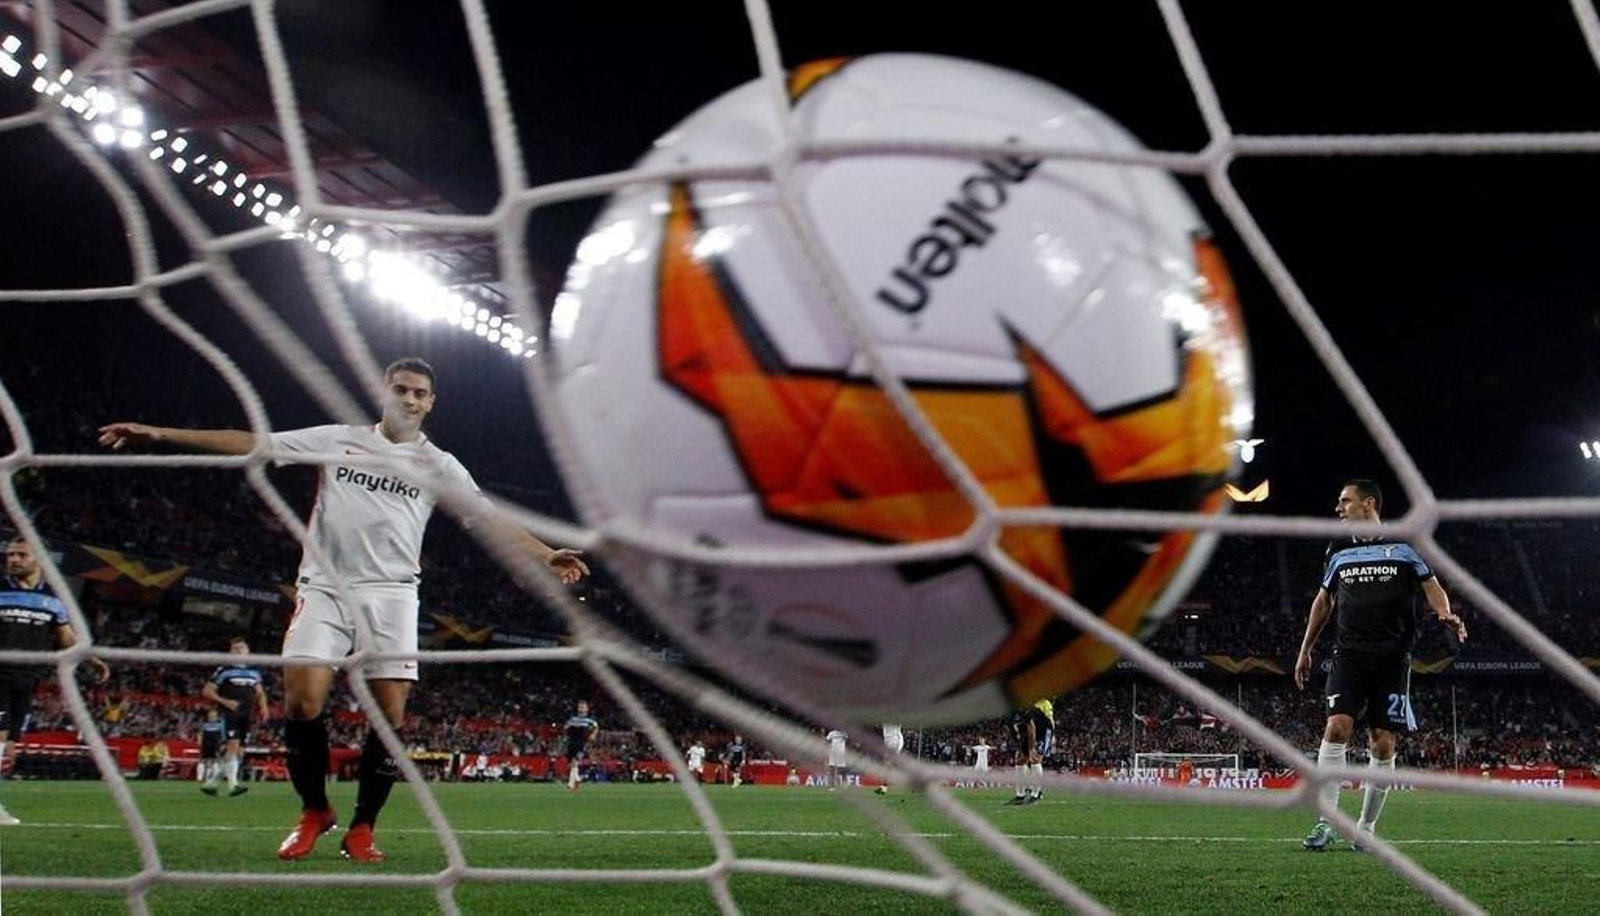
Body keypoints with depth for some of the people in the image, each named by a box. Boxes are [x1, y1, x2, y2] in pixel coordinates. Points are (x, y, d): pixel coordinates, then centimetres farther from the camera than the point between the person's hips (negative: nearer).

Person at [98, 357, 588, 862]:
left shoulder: (438, 465, 9)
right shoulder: (338, 440, 10)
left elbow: (491, 518, 1)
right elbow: (254, 443, 6)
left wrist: (546, 555, -15)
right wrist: (161, 433, 0)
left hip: (391, 595, 0)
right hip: (324, 588, 0)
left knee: (390, 713, -9)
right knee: (303, 699, -14)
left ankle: (361, 828, 6)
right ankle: (314, 811, 8)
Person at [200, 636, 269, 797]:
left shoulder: (254, 672, 13)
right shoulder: (224, 670, -2)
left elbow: (260, 693, 25)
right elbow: (207, 691, -1)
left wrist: (263, 706, 4)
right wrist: (225, 701, -15)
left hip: (245, 716, 6)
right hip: (229, 715, -6)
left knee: (239, 753, 4)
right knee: (233, 744, -22)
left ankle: (210, 782, 18)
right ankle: (233, 785, -25)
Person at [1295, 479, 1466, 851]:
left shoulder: (1406, 545, 4)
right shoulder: (1338, 551, 13)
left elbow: (1432, 586, 3)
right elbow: (1323, 600, 23)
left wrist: (1445, 614, -19)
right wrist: (1305, 650, 22)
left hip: (1392, 658, -2)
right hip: (1349, 656, 2)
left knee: (1382, 744, -2)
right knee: (1337, 727, -16)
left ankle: (1366, 828, 10)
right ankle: (1326, 823, -15)